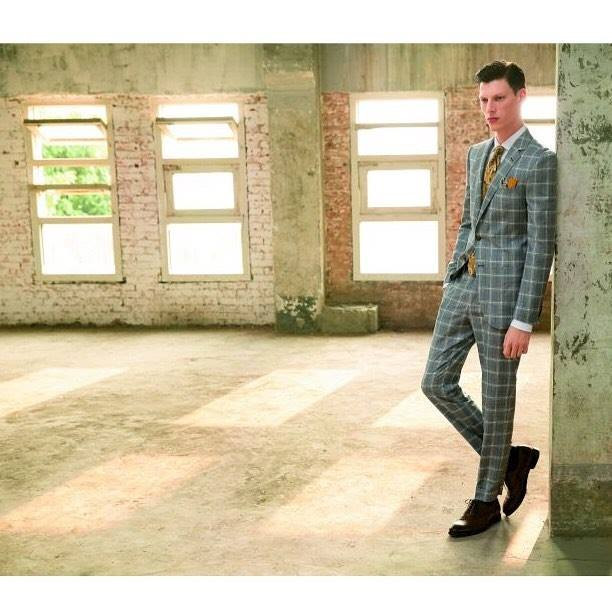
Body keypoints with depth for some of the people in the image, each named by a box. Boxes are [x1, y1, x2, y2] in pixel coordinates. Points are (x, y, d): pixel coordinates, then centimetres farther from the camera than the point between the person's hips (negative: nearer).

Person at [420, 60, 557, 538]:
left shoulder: (539, 161, -11)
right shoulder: (477, 154, 14)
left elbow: (541, 246, -14)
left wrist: (523, 320, -18)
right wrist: (452, 280, 16)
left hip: (504, 290, -8)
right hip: (464, 284, 8)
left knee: (497, 399, 4)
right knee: (437, 382, 7)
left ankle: (486, 501, 19)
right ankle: (510, 458, 24)